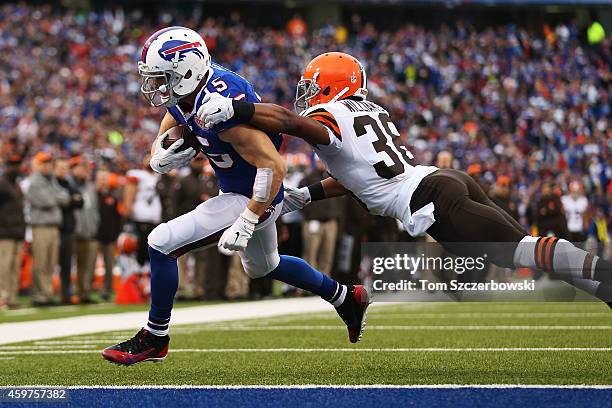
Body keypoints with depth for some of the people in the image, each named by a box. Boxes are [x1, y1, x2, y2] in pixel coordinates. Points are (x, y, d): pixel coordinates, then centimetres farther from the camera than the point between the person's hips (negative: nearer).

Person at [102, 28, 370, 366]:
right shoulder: (183, 98, -6)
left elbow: (273, 166, -33)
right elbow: (158, 151, 3)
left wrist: (246, 223, -32)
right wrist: (161, 159, -22)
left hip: (251, 199, -10)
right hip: (235, 191, 10)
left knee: (161, 244, -15)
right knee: (263, 267, 32)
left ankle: (154, 338, 1)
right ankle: (347, 298, 47)